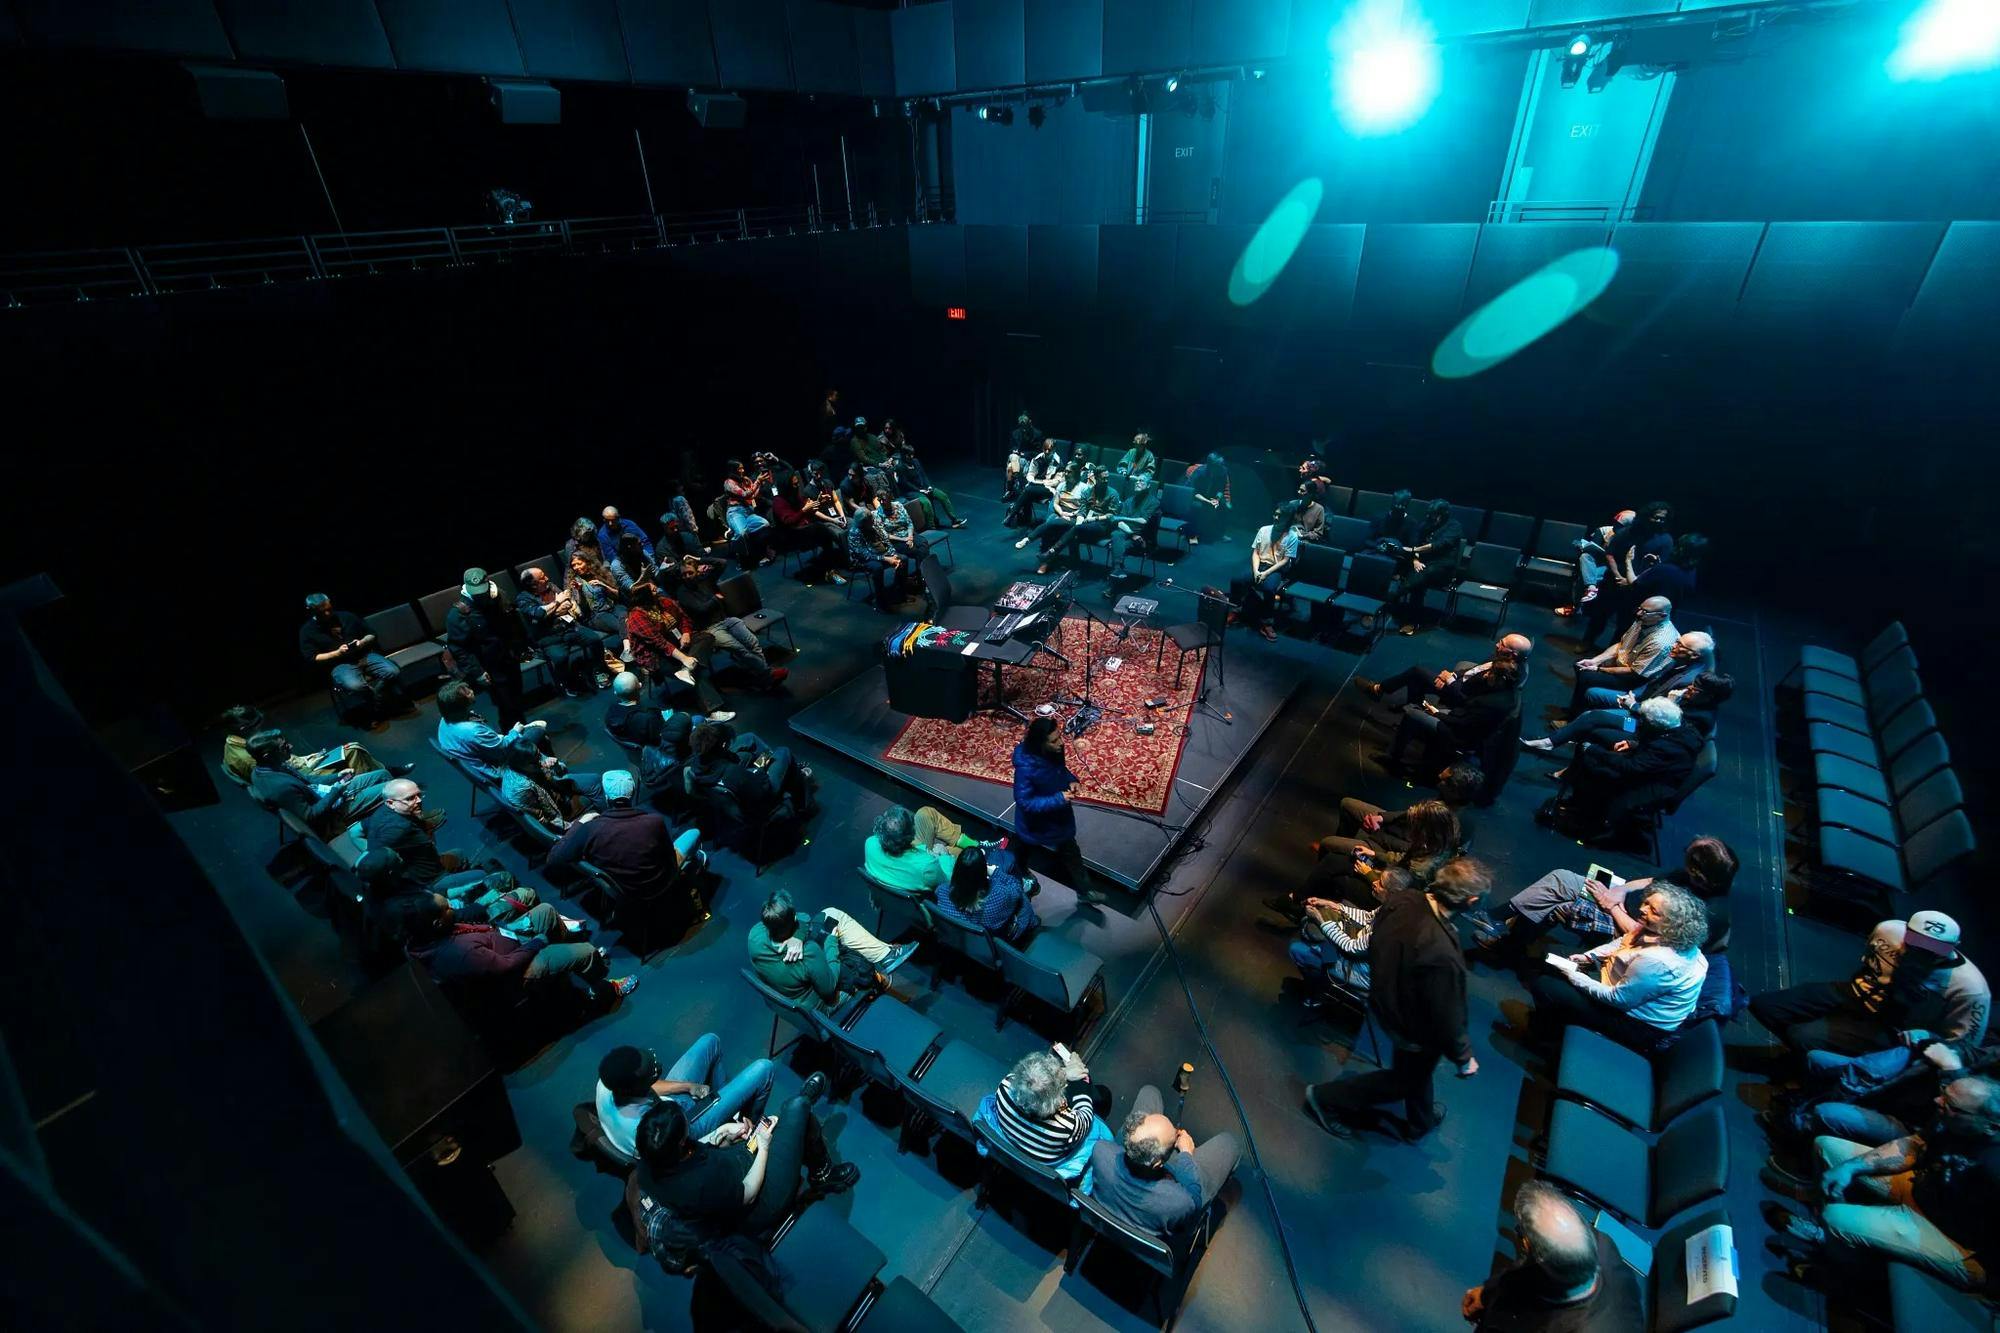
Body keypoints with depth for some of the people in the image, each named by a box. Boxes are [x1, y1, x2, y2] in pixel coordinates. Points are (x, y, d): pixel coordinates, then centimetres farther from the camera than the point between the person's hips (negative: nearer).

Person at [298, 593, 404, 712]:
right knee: (354, 685, -37)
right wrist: (337, 653, -13)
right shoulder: (307, 631, 5)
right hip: (339, 665, -3)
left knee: (392, 672, -28)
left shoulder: (346, 616, 12)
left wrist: (362, 642, -6)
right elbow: (312, 658, 0)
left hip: (365, 656, 3)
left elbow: (371, 634, 17)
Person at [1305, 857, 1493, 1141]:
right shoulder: (1442, 956, -44)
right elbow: (1446, 1019, -27)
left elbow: (1374, 946, -2)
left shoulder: (1400, 901, -22)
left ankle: (1420, 1122, 61)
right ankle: (1327, 1097, 34)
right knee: (1407, 1079, 25)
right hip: (1414, 1030, -7)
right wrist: (1464, 1058, -7)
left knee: (1419, 1069, 34)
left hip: (1383, 1002, 7)